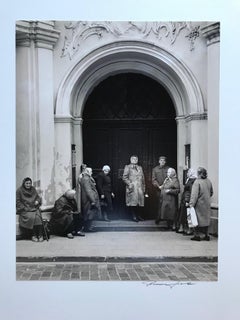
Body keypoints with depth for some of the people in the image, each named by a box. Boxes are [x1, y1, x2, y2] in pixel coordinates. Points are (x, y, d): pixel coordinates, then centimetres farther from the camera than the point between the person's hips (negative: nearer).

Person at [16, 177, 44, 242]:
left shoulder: (33, 189, 13)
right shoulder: (19, 190, 1)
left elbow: (38, 197, 20)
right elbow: (17, 202, -1)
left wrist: (37, 201, -3)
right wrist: (24, 208, -12)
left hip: (34, 208, 3)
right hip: (25, 210, -3)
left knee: (38, 217, -28)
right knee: (31, 217, -31)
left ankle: (40, 235, -25)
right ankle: (33, 235, -21)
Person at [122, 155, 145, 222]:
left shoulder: (140, 168, 20)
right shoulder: (127, 167, 6)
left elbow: (143, 178, 19)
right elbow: (124, 177, -2)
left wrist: (143, 187, 12)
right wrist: (129, 183, -13)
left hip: (140, 188, 4)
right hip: (132, 188, -4)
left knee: (140, 201, 1)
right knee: (133, 202, -8)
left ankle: (139, 215, 10)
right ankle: (134, 216, -1)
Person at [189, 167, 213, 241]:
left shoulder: (197, 182, -17)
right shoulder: (208, 181, 3)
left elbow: (194, 194, -20)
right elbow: (211, 192, 14)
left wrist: (191, 204, -17)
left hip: (199, 204, -6)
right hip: (207, 204, 6)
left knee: (198, 219, 3)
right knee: (206, 219, 14)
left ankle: (197, 235, 6)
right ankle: (206, 235, 19)